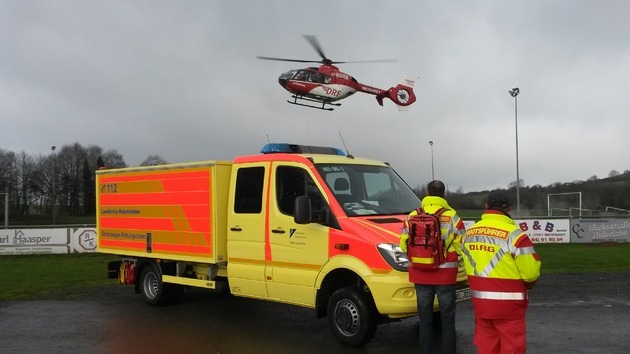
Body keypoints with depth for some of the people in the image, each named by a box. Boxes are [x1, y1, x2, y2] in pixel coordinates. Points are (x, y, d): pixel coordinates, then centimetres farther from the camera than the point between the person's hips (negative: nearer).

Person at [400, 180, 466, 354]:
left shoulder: (412, 216, 2)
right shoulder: (452, 216, -5)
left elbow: (404, 244, 3)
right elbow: (461, 245, -8)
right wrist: (447, 253, 11)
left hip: (420, 274, 2)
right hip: (445, 274, -2)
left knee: (425, 318, 11)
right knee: (447, 319, 7)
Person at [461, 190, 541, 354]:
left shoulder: (469, 233, 2)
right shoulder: (513, 234, -17)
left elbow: (469, 266, 7)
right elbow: (531, 271, -15)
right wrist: (527, 284, 6)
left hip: (480, 302, 6)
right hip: (508, 304, -5)